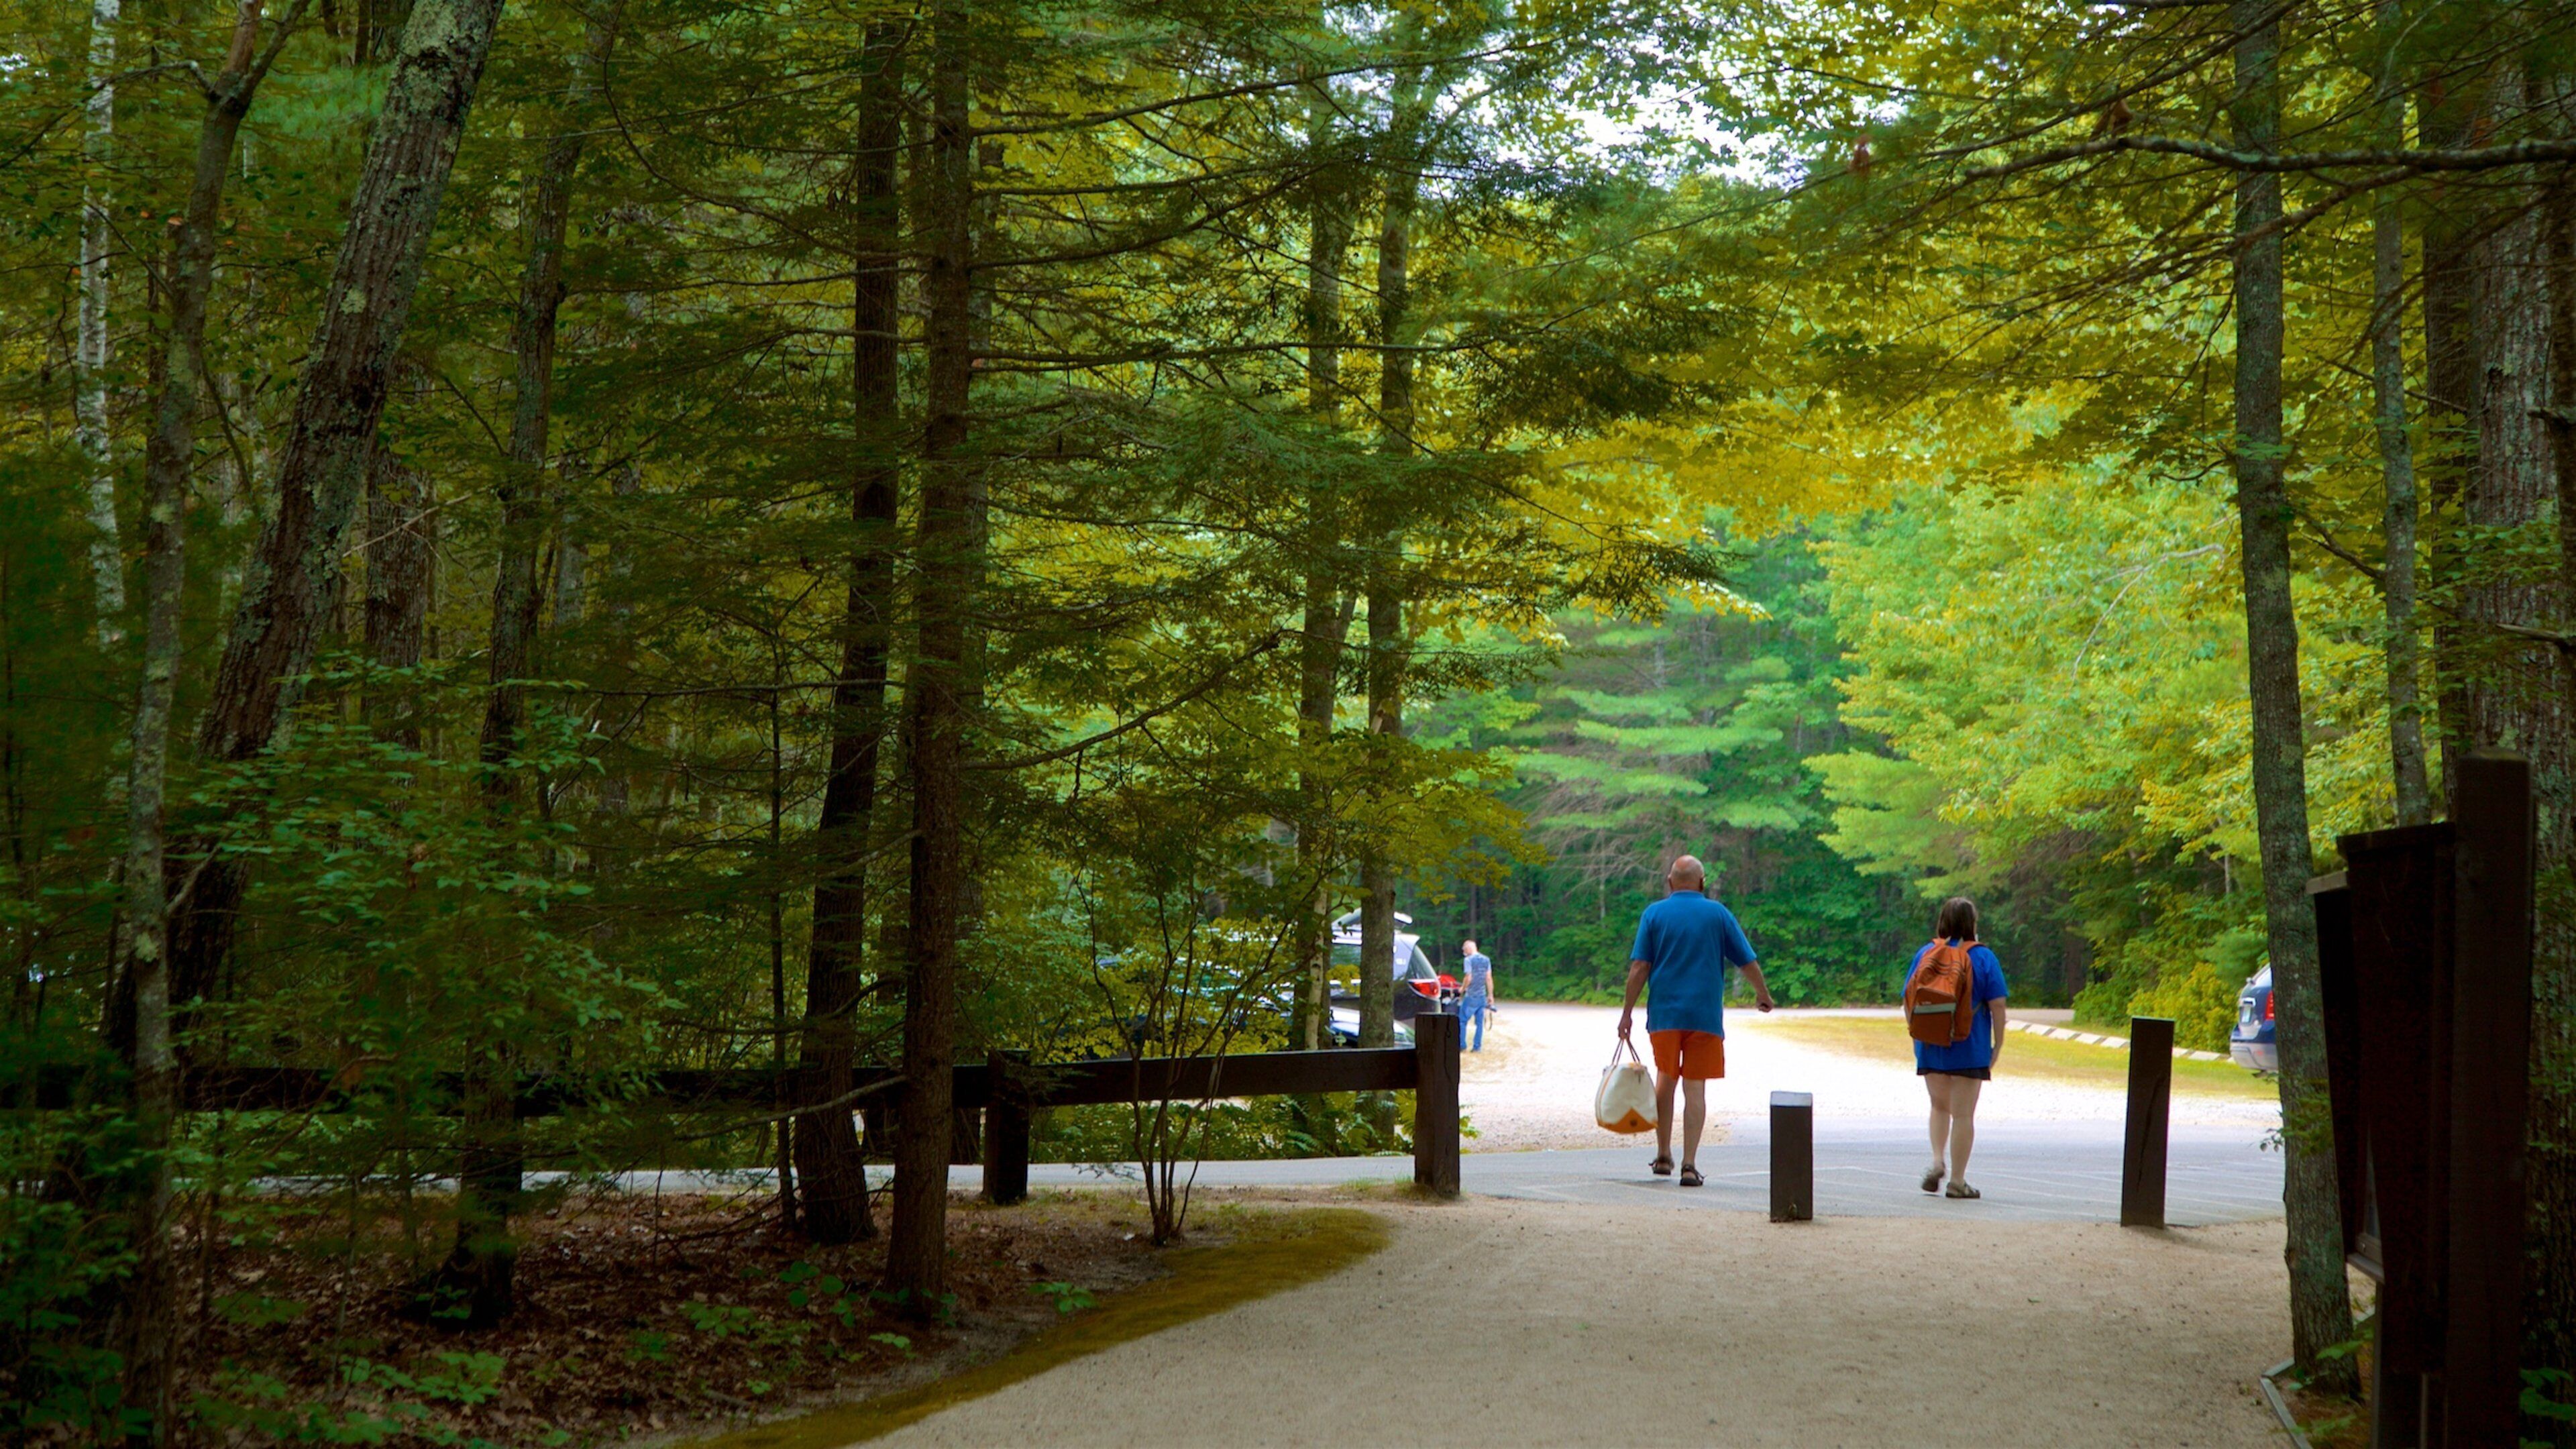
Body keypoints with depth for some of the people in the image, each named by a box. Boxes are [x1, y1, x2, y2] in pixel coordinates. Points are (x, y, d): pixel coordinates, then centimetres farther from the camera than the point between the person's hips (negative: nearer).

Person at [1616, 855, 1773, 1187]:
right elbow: (1747, 962, 5)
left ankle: (1663, 1156, 19)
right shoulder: (1718, 914, 2)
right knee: (1695, 1088, 0)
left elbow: (1639, 967, -4)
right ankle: (1689, 1165, -6)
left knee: (1665, 1079, 17)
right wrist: (1763, 994, 22)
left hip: (1664, 1013, 1)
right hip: (1705, 1016, -1)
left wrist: (1628, 1011, 1)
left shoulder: (1655, 913, 2)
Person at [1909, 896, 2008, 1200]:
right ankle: (1957, 1180, 5)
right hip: (1970, 1048, -3)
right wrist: (1998, 1043, 0)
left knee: (1940, 1106, 20)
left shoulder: (1925, 954, 1)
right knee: (1963, 1113, 4)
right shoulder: (1983, 958, -7)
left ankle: (1937, 1161, 1)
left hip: (1931, 1046, 3)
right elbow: (1997, 1005, -9)